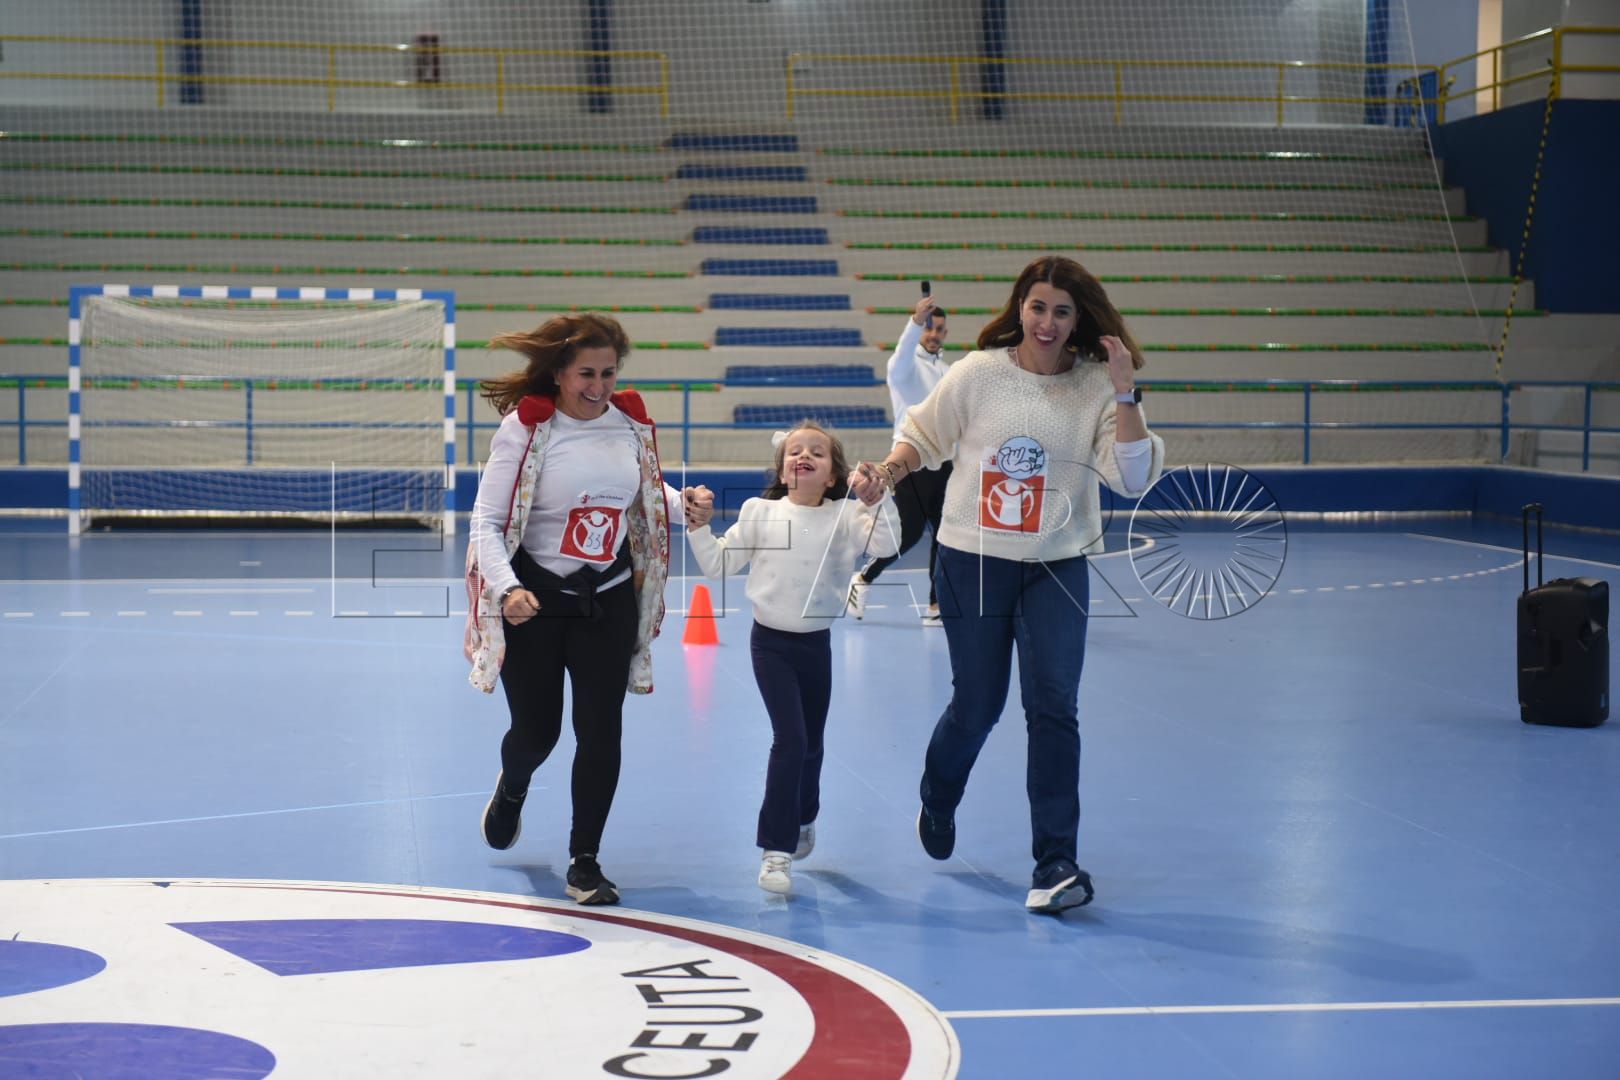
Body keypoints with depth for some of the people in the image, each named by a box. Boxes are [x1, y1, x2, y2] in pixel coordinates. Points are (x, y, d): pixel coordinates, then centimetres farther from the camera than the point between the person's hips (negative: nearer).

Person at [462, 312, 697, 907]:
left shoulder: (631, 423, -1)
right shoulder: (526, 429, -14)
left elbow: (649, 492, 18)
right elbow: (486, 523, -15)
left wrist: (686, 505, -3)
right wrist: (508, 589, -29)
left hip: (609, 601, 3)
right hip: (534, 601, -3)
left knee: (601, 730, -4)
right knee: (535, 732, 6)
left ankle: (584, 862, 11)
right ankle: (512, 790, 44)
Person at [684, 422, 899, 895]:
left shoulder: (844, 517, -4)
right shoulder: (760, 513, -3)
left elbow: (885, 545, -19)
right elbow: (717, 565, 4)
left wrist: (876, 501, -30)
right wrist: (700, 526, -9)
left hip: (816, 643, 2)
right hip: (771, 642, -2)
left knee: (811, 744, 16)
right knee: (789, 739, -13)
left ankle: (802, 818, 45)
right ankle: (776, 851, -8)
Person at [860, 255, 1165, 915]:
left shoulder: (1097, 387, -4)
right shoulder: (977, 374, -5)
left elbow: (1133, 478, -12)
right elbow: (922, 437, 9)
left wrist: (1125, 394, -20)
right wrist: (888, 470, -10)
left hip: (1057, 569, 0)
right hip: (973, 561, 0)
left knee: (1053, 707, -11)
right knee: (976, 707, 8)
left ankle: (1055, 866, -4)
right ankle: (936, 804, 41)